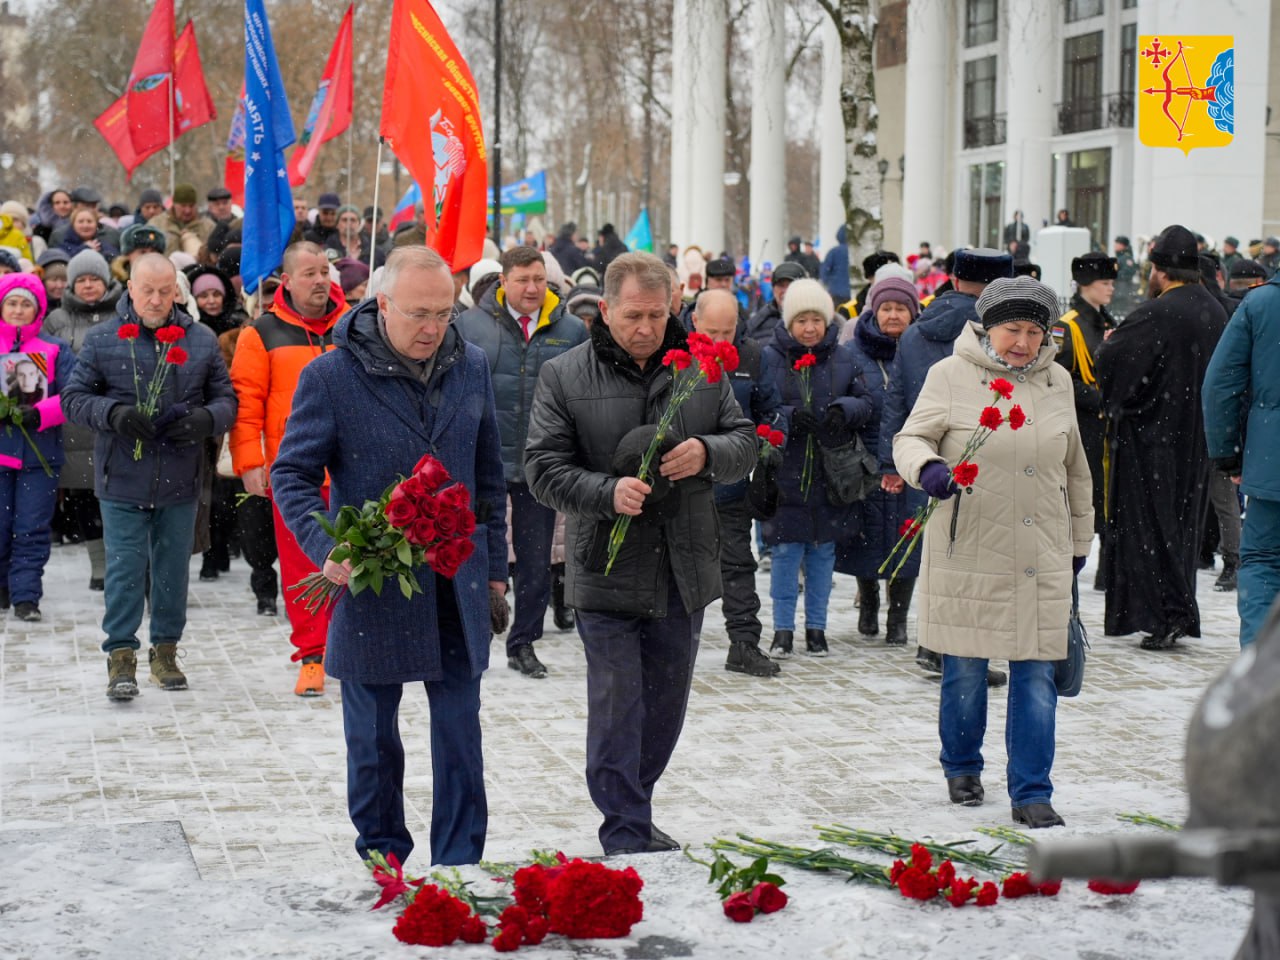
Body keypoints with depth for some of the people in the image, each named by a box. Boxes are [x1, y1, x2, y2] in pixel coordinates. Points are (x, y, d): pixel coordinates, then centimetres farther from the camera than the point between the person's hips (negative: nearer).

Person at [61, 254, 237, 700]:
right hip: (123, 479, -2)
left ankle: (165, 651, 23)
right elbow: (73, 398, 0)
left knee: (173, 569, 10)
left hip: (181, 480, 2)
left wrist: (206, 419, -13)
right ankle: (121, 656, 5)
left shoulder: (201, 340, 5)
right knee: (125, 568, -2)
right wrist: (114, 413, -18)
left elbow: (227, 398, 10)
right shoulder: (102, 339, -1)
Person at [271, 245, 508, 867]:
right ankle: (382, 862, 25)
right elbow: (292, 474, -5)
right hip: (369, 584, -3)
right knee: (373, 740, 10)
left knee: (461, 737, 5)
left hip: (457, 586, 3)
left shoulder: (470, 367, 4)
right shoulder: (330, 377, -9)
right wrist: (327, 550, -20)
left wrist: (494, 565, 13)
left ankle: (459, 868, 14)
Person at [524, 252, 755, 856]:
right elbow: (544, 470, -8)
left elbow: (745, 444, 9)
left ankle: (634, 816, 31)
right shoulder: (564, 377, -4)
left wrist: (707, 453, -14)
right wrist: (608, 493, -25)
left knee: (666, 707, 15)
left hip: (684, 574, 4)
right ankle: (625, 835, 4)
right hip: (607, 573, -4)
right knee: (616, 709, -3)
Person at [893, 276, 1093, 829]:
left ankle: (1031, 794, 5)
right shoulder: (951, 376, -2)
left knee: (1037, 674, -1)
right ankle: (962, 768, 30)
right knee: (966, 669, 7)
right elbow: (911, 438, -4)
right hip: (969, 552, -3)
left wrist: (1079, 538, 23)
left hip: (1042, 556, 3)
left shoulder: (1057, 383, 11)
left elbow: (1074, 468, 20)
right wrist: (928, 468, -27)